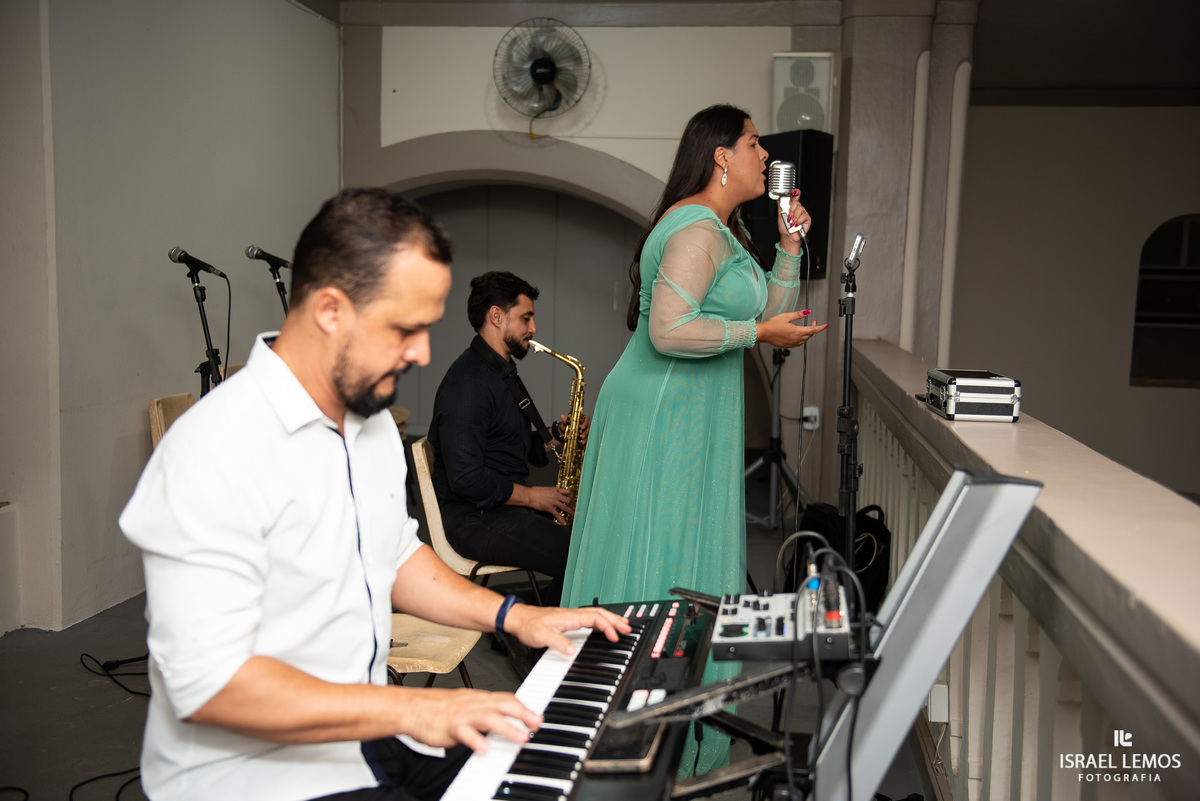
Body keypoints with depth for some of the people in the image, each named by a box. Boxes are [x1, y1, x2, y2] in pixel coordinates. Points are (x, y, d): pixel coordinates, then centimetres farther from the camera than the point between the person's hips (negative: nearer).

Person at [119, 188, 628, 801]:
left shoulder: (372, 418, 7)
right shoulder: (214, 452, -23)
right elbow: (206, 683, -26)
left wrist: (512, 616, 6)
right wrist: (411, 709, -27)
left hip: (366, 727, 8)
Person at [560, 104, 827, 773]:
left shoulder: (728, 231, 18)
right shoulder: (696, 228, -16)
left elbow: (773, 314, 19)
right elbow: (670, 331, -25)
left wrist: (790, 245, 12)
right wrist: (757, 332, -17)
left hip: (690, 416, 11)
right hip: (665, 415, -11)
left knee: (688, 553, 14)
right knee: (662, 562, -3)